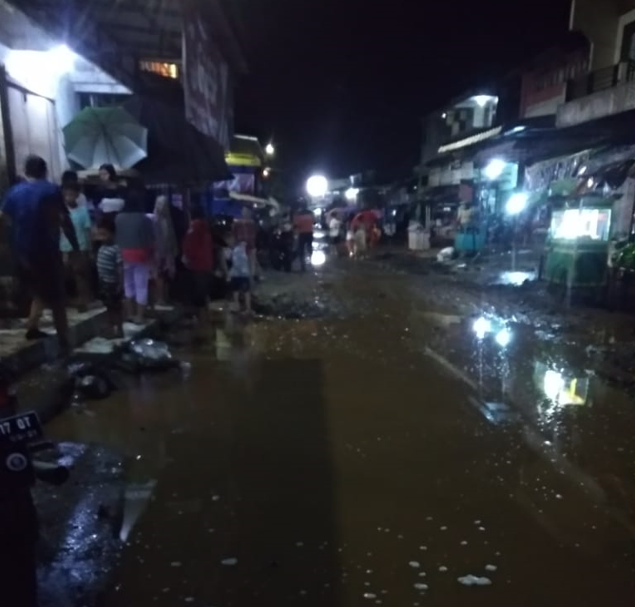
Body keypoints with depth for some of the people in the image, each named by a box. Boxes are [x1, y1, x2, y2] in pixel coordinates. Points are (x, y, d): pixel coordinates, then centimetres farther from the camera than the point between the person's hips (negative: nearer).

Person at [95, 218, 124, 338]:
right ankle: (110, 328, 29)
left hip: (113, 283, -8)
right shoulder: (102, 248, 7)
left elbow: (120, 268, -19)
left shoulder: (116, 249, -19)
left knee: (117, 307, 5)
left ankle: (119, 329, 15)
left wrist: (120, 285, -19)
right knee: (109, 307, 18)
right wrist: (100, 281, 15)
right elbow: (100, 266, 14)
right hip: (103, 283, 8)